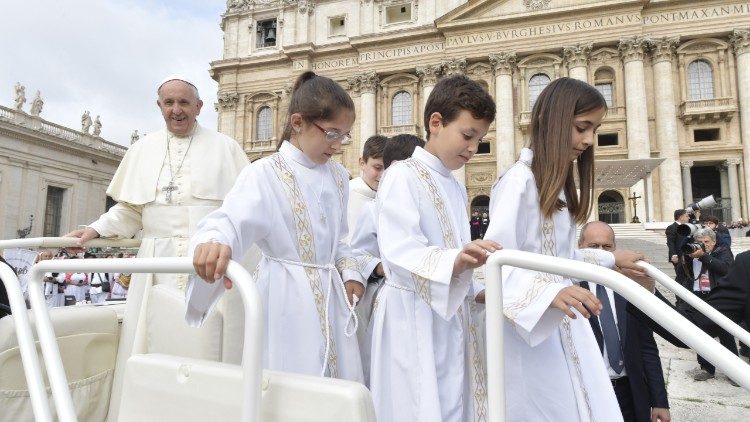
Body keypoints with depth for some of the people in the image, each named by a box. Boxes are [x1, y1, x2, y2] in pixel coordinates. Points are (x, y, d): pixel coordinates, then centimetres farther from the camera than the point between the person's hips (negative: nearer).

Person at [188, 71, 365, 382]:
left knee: (342, 385, 12)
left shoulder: (338, 176, 10)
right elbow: (231, 218, -26)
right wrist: (214, 241, -48)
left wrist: (349, 273, 3)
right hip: (286, 299, -6)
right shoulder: (265, 173, -11)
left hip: (331, 297, 6)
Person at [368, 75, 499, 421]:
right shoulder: (403, 176, -9)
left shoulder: (457, 189, 16)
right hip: (413, 315, -7)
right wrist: (454, 261, -36)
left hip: (451, 314, 8)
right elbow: (398, 250, -23)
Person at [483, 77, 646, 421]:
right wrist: (549, 292, -36)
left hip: (564, 325, 9)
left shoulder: (557, 185, 13)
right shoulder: (519, 180, -16)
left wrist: (609, 259, 26)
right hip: (530, 326, -9)